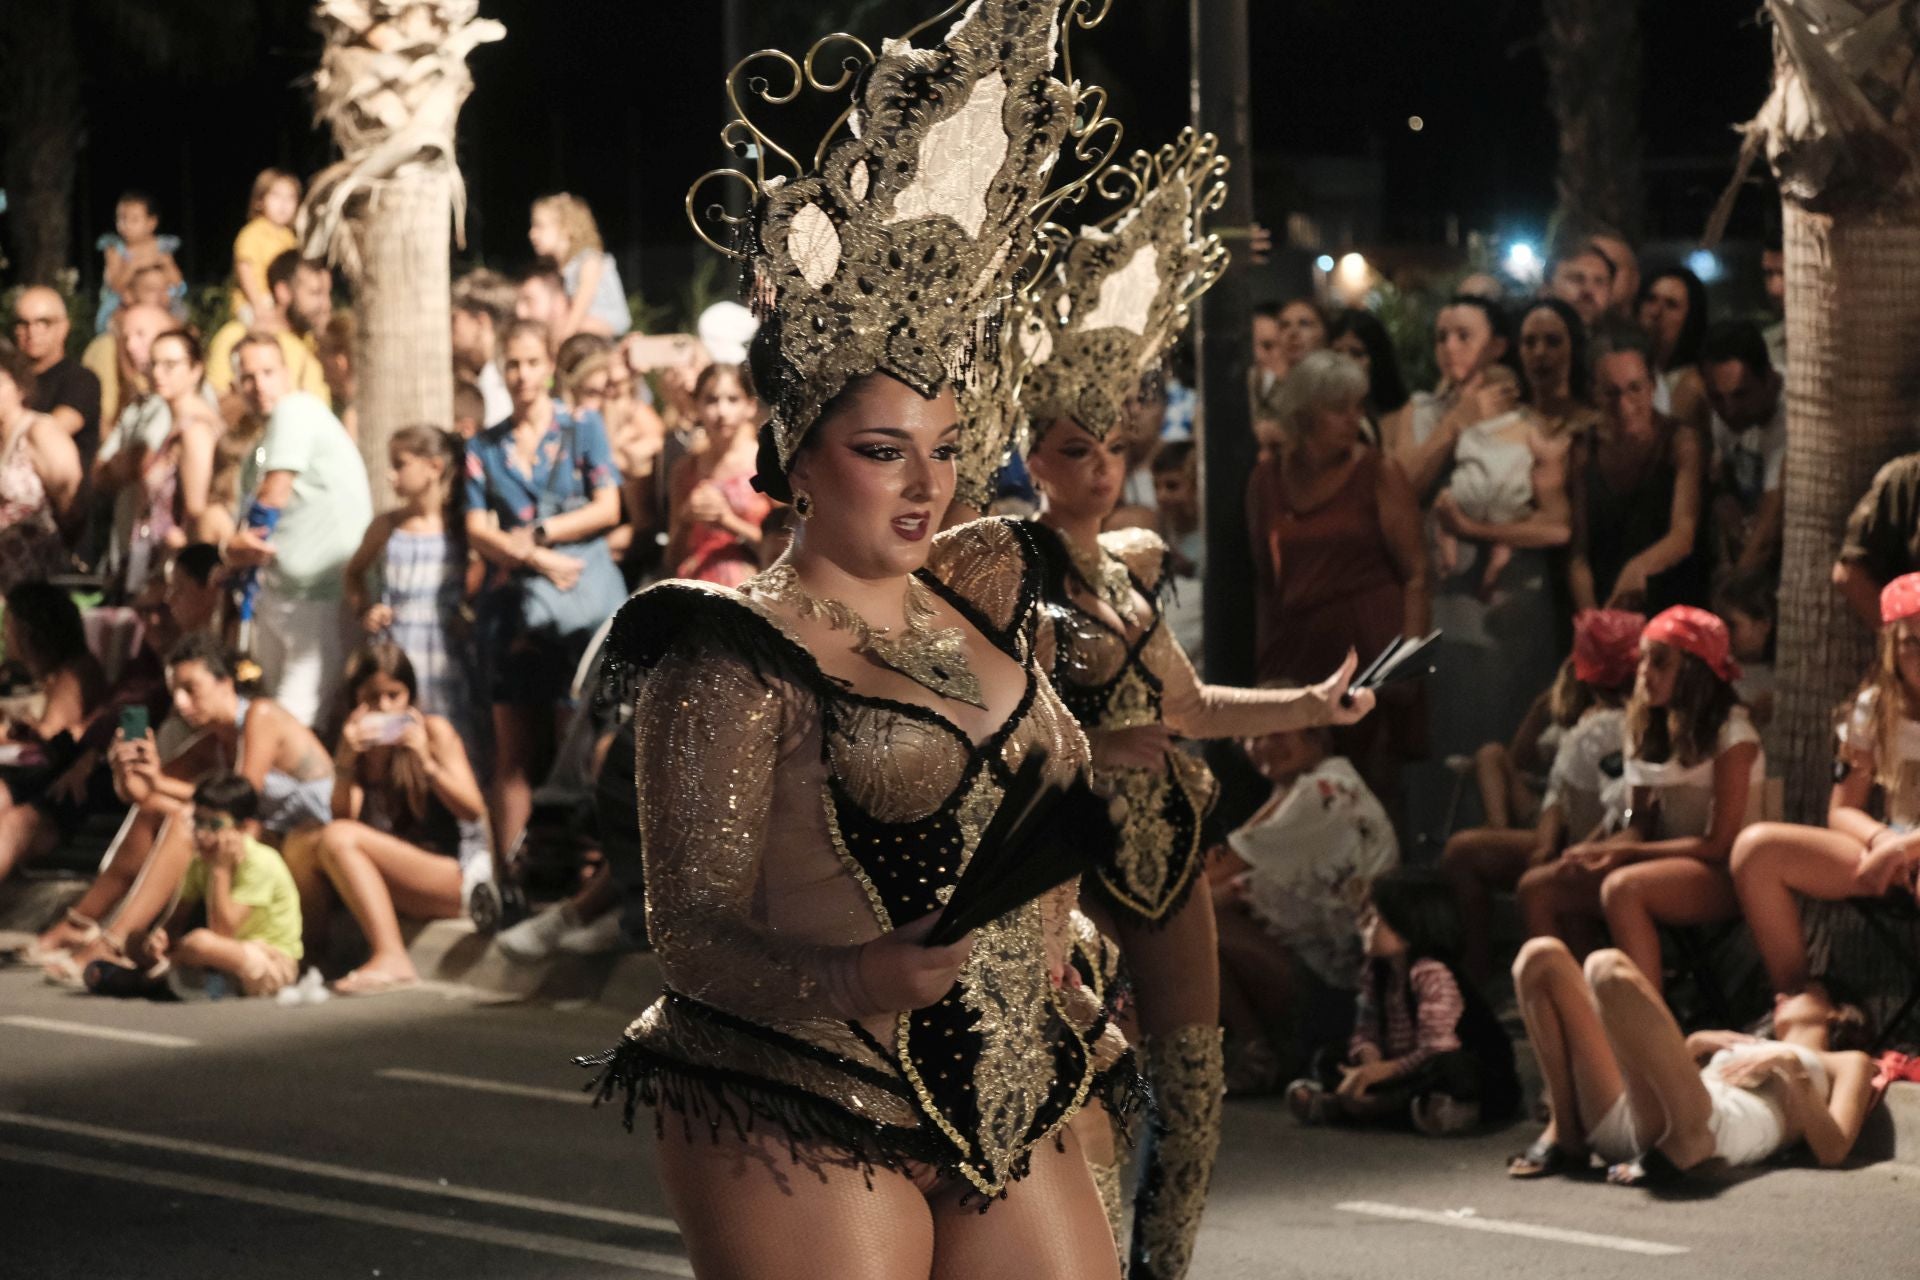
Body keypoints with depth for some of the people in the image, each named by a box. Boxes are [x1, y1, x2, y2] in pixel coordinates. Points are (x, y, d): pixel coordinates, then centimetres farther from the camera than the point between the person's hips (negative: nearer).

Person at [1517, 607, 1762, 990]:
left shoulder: (1731, 735, -13)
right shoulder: (1654, 725, 11)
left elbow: (1718, 844, -16)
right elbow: (1641, 823, 10)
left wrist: (1622, 851, -16)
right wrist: (1603, 852, -13)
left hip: (1723, 874, -8)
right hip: (1668, 858, 8)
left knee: (1621, 888, -37)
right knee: (1538, 887, -6)